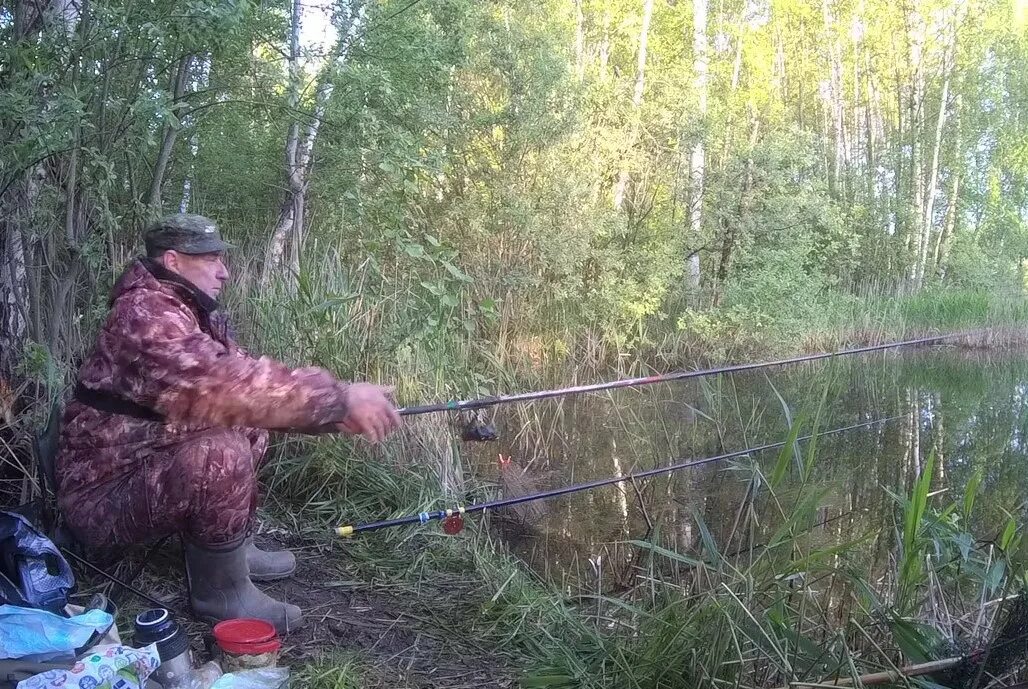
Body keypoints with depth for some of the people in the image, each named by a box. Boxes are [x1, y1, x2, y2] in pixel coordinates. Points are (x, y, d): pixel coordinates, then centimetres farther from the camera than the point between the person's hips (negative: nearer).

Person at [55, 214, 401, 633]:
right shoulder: (146, 313, -24)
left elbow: (237, 377, 4)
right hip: (101, 495, -10)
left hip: (146, 464, 10)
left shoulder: (193, 310, 6)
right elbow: (222, 382, -38)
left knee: (248, 422, 9)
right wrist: (338, 398, -35)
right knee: (220, 452, -29)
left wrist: (335, 413, -10)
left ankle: (231, 547, 15)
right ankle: (221, 592, -9)